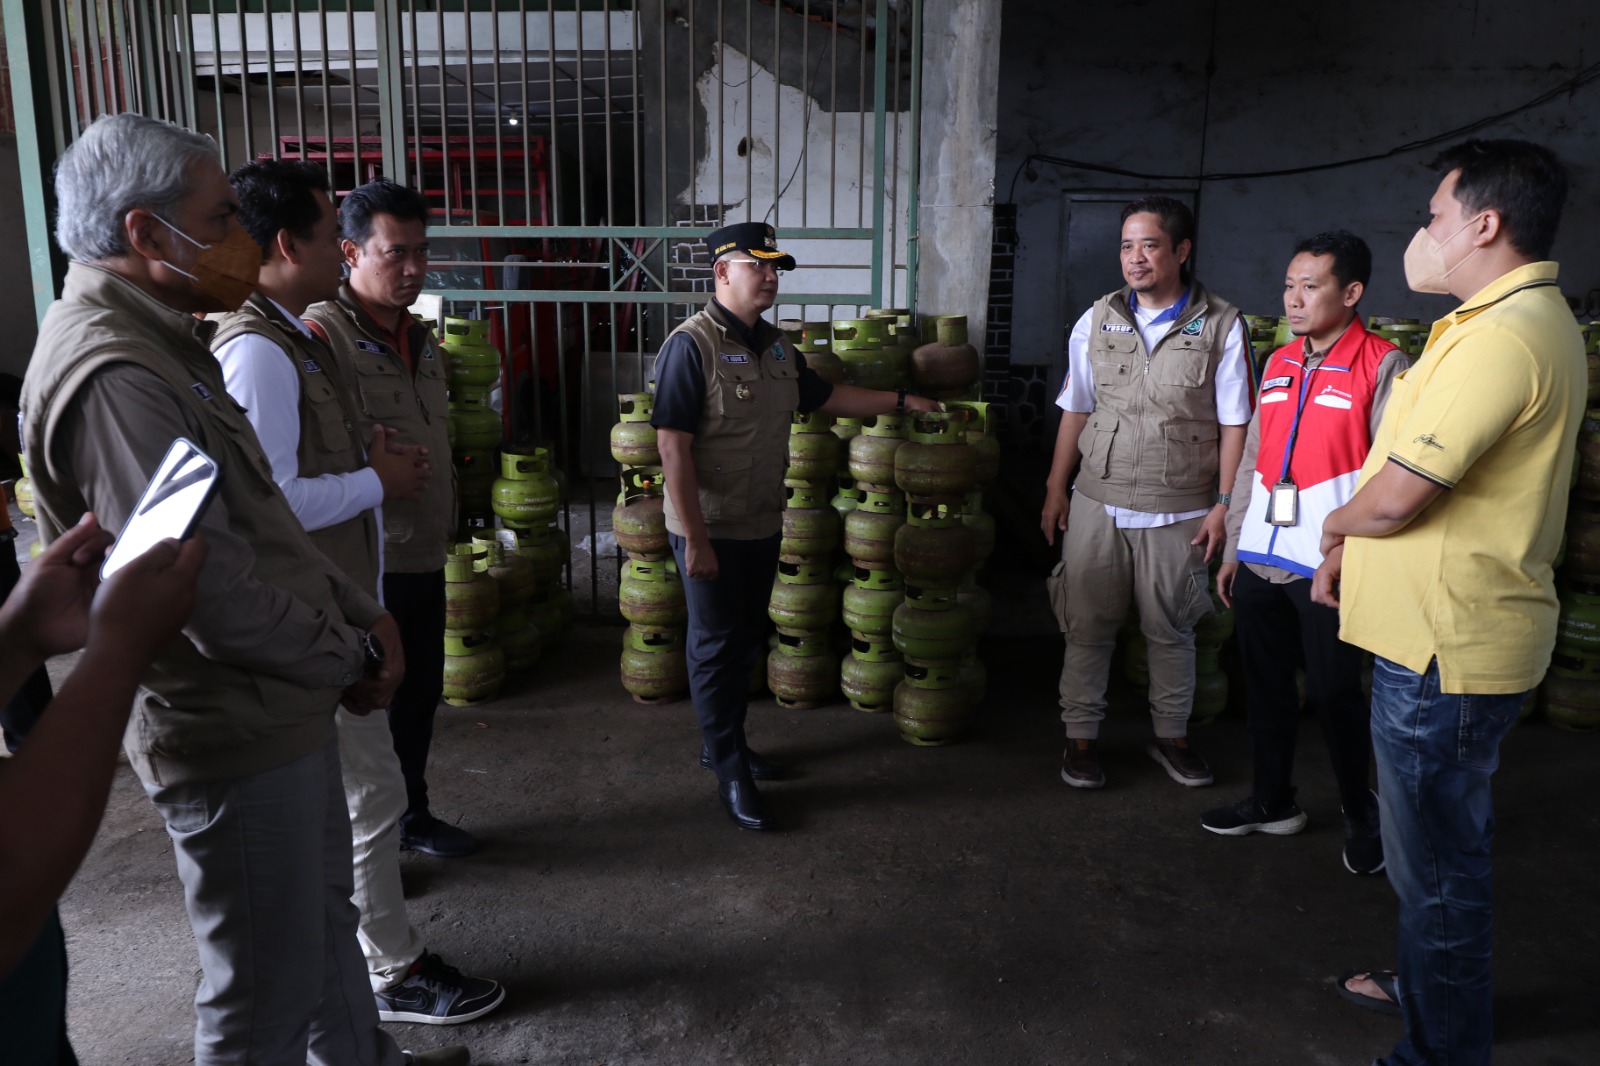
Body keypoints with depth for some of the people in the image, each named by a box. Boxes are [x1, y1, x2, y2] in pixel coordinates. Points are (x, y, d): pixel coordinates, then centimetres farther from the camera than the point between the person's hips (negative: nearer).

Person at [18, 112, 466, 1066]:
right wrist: (350, 661, -12)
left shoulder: (163, 343, 10)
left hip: (286, 705, 11)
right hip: (236, 736, -10)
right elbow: (207, 587, -28)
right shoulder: (112, 377, -25)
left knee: (325, 908, 27)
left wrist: (362, 613, 4)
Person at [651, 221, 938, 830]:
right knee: (716, 647, 3)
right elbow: (673, 445, -21)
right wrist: (696, 540, -23)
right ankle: (731, 773, 14)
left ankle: (722, 742, 35)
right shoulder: (691, 345, -16)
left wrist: (903, 402, 20)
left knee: (745, 642, 17)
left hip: (763, 526, 8)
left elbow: (824, 396, 23)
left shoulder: (775, 344, 9)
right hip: (711, 529, -8)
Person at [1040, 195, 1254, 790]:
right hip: (1097, 502, 2)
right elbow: (1075, 410, 9)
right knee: (1087, 624, 6)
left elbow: (1234, 424, -1)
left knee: (1171, 630, 11)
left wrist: (1224, 505, -5)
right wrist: (1056, 489, 7)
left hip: (1179, 511, -1)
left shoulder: (1220, 326, -3)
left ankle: (1171, 735, 29)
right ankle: (1081, 735, 21)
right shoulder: (1097, 320, 5)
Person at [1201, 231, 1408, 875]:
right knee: (1265, 683, 13)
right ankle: (1273, 802, 30)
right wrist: (1234, 547, 16)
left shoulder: (1383, 367, -6)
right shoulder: (1277, 365, 13)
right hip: (1260, 561, 6)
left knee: (1334, 693, 3)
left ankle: (1361, 815, 25)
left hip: (1328, 566, -6)